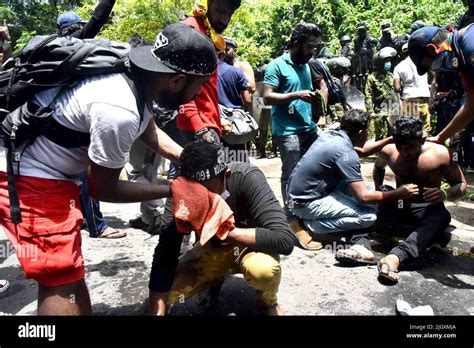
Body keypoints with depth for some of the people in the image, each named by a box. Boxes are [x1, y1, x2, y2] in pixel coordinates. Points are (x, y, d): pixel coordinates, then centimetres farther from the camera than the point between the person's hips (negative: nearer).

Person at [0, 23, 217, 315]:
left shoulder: (137, 78, -5)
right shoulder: (119, 110, -32)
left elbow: (150, 131, 16)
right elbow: (103, 189, -17)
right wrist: (172, 190, -10)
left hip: (44, 168, 10)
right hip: (26, 176, -10)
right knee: (60, 278, -3)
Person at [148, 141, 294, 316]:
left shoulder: (247, 178, -32)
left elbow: (285, 240, -39)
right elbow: (165, 255, -22)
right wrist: (158, 312, -30)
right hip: (213, 248, 4)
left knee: (263, 269, -37)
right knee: (169, 290, -16)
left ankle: (269, 302, -1)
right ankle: (216, 277, 14)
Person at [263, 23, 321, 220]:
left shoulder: (306, 66, 18)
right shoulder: (277, 66, -5)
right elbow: (267, 97, -14)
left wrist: (313, 97, 9)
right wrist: (297, 95, -19)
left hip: (309, 128, 7)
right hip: (288, 130, -7)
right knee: (291, 175, -1)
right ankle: (291, 215, 12)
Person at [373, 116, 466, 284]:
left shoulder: (440, 154, -16)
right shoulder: (388, 152, -8)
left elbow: (461, 184, -9)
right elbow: (378, 167, 16)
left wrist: (445, 194, -33)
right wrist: (378, 189, -2)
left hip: (427, 208, -3)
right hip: (398, 204, 3)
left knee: (442, 217, -40)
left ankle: (396, 257, -59)